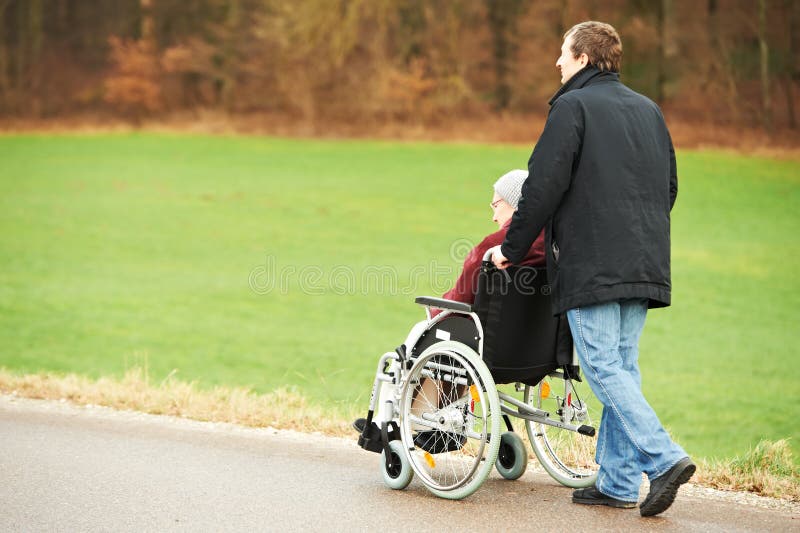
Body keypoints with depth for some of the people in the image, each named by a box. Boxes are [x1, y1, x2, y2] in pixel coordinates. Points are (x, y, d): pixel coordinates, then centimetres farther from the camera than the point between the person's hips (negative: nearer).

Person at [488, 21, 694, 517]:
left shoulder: (573, 106, -6)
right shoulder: (648, 110, 18)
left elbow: (544, 186, -11)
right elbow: (669, 186, 21)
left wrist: (512, 248, -1)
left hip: (592, 267, -7)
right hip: (644, 267, 8)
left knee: (604, 368, -7)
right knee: (623, 368, 10)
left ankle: (664, 459, -19)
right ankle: (618, 482, 9)